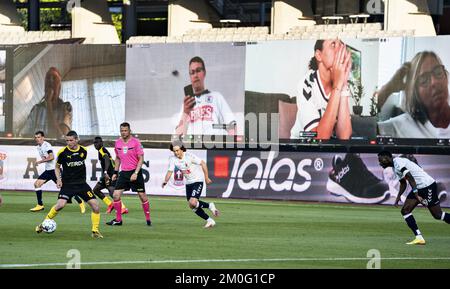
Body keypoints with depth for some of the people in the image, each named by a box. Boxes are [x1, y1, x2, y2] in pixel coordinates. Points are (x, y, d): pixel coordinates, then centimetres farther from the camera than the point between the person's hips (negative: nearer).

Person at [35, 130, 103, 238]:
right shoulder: (63, 152, -8)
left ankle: (95, 231, 8)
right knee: (60, 204, -22)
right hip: (67, 184, -3)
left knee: (95, 205, -7)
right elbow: (57, 167, 6)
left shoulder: (84, 151, 0)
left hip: (82, 183, 3)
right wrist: (59, 179, -7)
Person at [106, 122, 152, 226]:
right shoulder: (118, 143, 6)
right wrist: (115, 172, 12)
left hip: (135, 172, -4)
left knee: (142, 196, -2)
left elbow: (141, 159, -10)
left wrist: (136, 173, -18)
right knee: (116, 195, -5)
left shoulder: (135, 142, -9)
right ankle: (118, 220, 4)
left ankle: (148, 219, 12)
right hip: (123, 173, 4)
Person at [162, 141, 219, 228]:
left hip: (198, 181, -7)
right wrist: (165, 181, -30)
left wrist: (206, 178, -11)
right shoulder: (173, 159, -7)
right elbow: (170, 171, -11)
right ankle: (209, 220, 20)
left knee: (192, 203, -22)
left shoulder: (189, 156, -21)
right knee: (192, 207, 6)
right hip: (188, 183, 7)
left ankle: (210, 206, 4)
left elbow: (203, 163, -13)